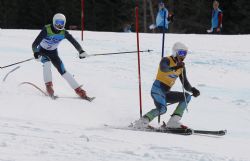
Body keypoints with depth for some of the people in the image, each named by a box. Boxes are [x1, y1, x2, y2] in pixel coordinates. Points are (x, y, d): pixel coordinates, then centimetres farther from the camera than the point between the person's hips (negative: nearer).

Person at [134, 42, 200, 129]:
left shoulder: (181, 66, 13)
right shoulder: (166, 60, -9)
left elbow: (185, 84, 11)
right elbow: (163, 68, -34)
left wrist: (193, 90, -10)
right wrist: (174, 68, -53)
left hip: (166, 93, 8)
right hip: (157, 89, -8)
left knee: (187, 96, -5)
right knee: (162, 109, -31)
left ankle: (173, 122, -13)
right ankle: (141, 122, -23)